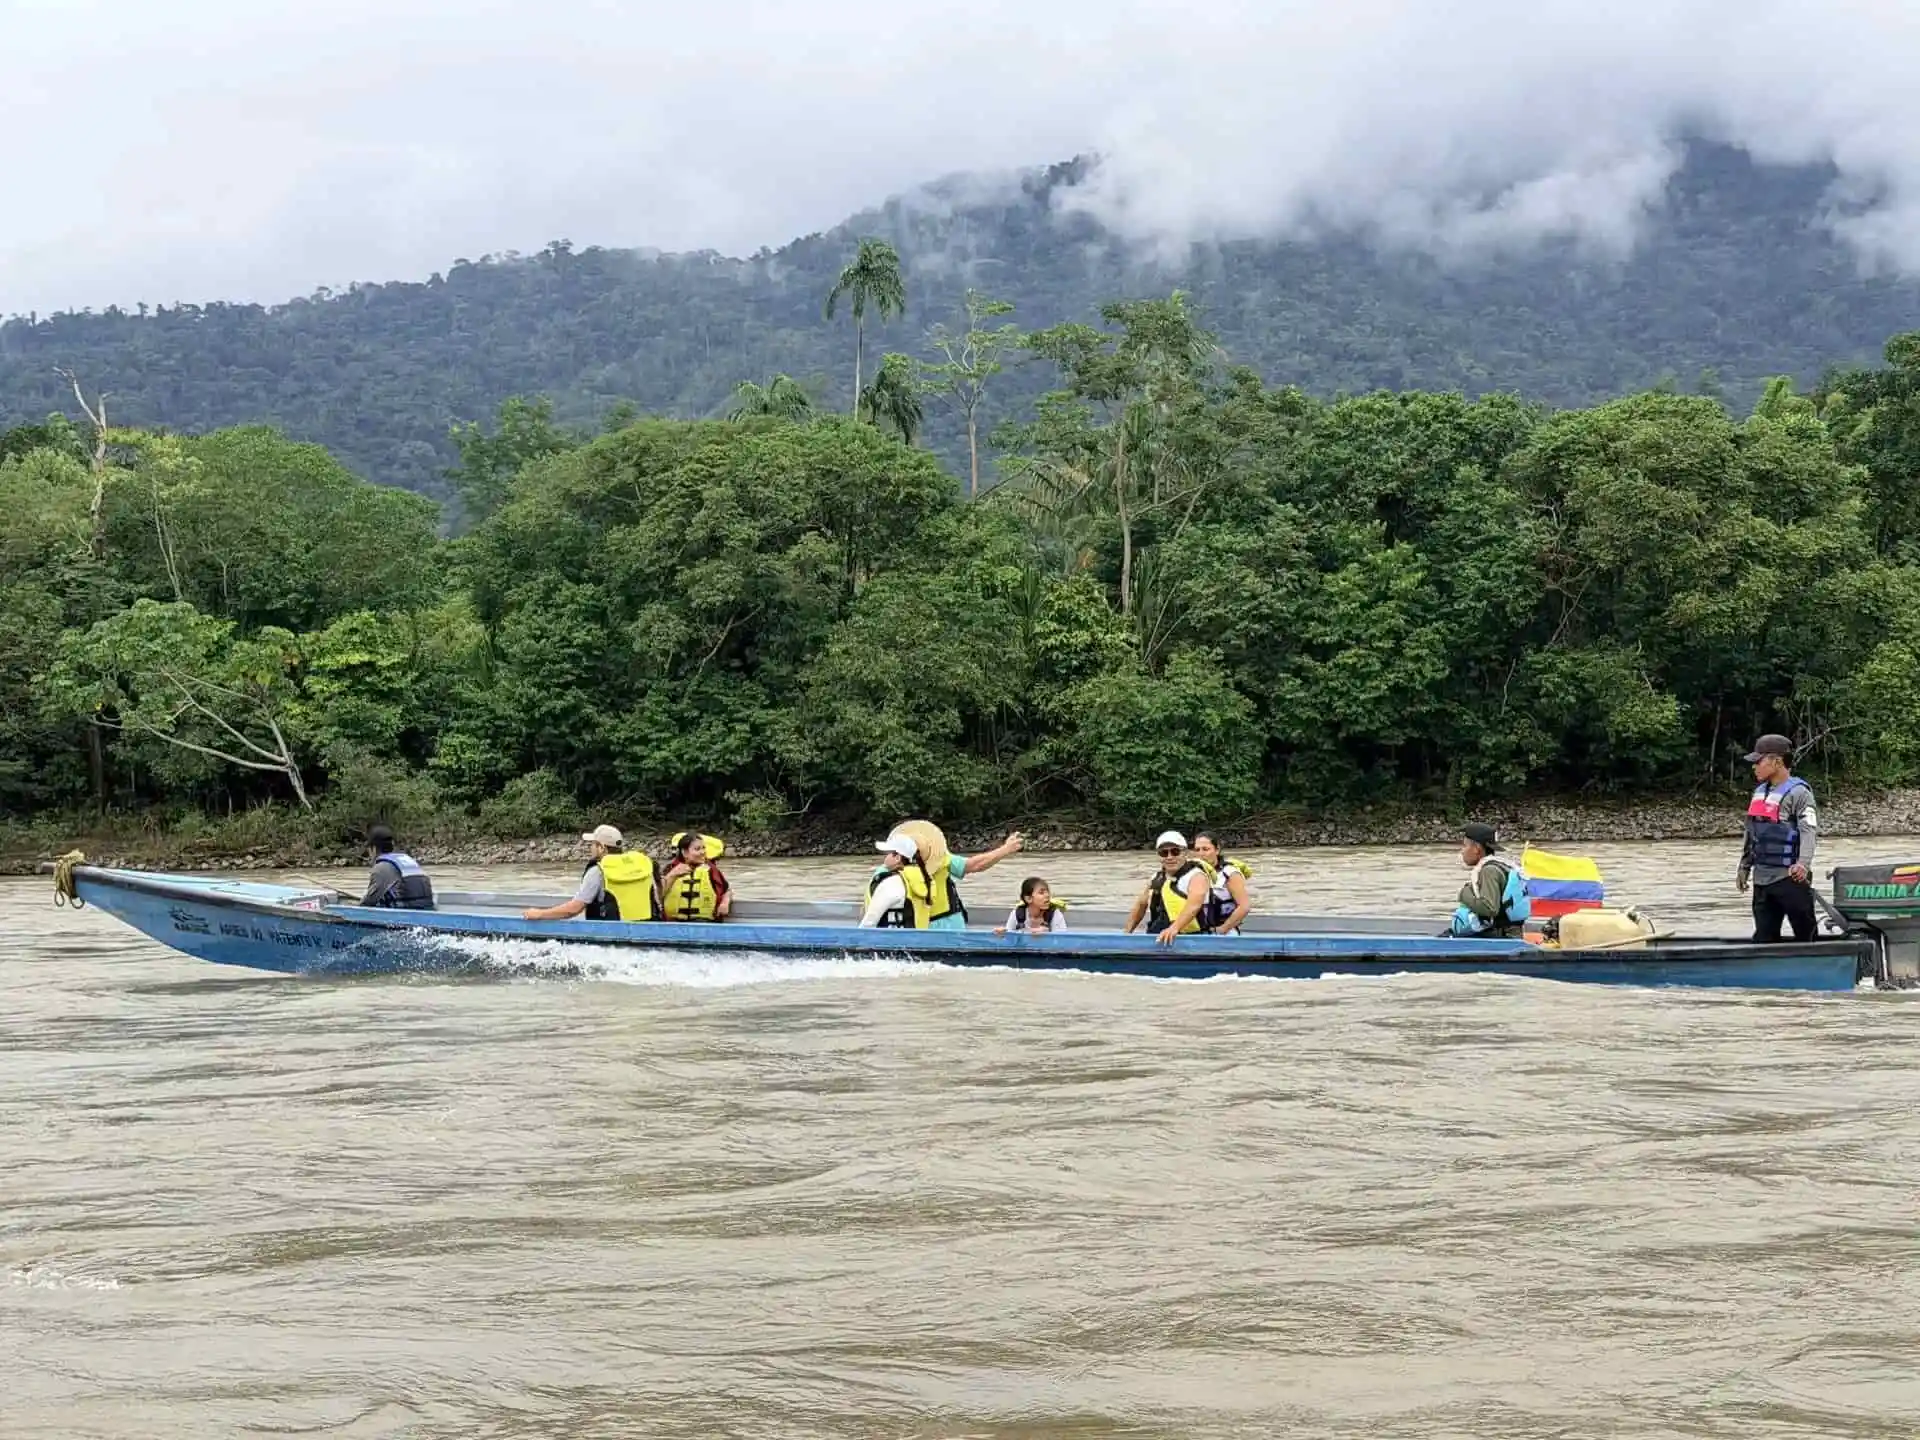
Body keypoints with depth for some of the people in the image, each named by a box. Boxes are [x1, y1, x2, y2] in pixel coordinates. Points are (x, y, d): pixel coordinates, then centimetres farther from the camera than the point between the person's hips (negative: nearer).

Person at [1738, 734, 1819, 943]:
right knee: (1764, 937, 9)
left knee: (1806, 934, 0)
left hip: (1790, 878, -8)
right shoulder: (1759, 792, 14)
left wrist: (1803, 863, -35)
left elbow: (1810, 831, -21)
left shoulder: (1798, 792, -11)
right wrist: (1745, 866, 25)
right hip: (1762, 878, 8)